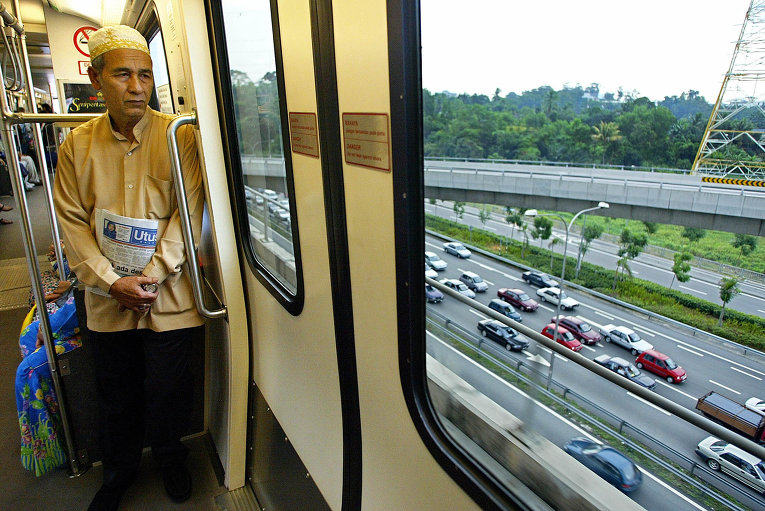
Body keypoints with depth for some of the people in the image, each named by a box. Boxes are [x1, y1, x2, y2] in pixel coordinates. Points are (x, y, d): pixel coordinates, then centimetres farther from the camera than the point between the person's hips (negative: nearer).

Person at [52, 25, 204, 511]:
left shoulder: (179, 137, -6)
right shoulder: (77, 145, 2)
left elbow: (188, 213, -10)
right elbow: (72, 222, 0)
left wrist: (153, 275, -16)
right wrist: (112, 282, -11)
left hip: (169, 295, -2)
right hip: (108, 301, 3)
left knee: (167, 391, 11)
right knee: (118, 395, 17)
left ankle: (171, 458, 41)